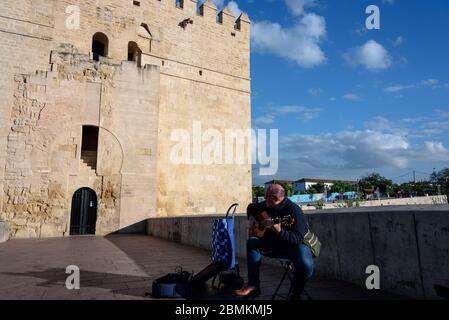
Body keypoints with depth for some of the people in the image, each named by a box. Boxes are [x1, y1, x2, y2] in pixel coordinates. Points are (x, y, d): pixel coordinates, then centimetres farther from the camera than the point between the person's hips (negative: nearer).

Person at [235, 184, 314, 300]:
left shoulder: (293, 210, -23)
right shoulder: (267, 205, -3)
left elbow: (298, 239, -31)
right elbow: (251, 207, 19)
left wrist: (280, 232, -46)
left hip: (294, 246, -6)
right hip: (274, 243, 6)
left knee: (306, 266, -37)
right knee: (252, 242, -15)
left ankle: (295, 295, -4)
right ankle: (253, 286, -15)